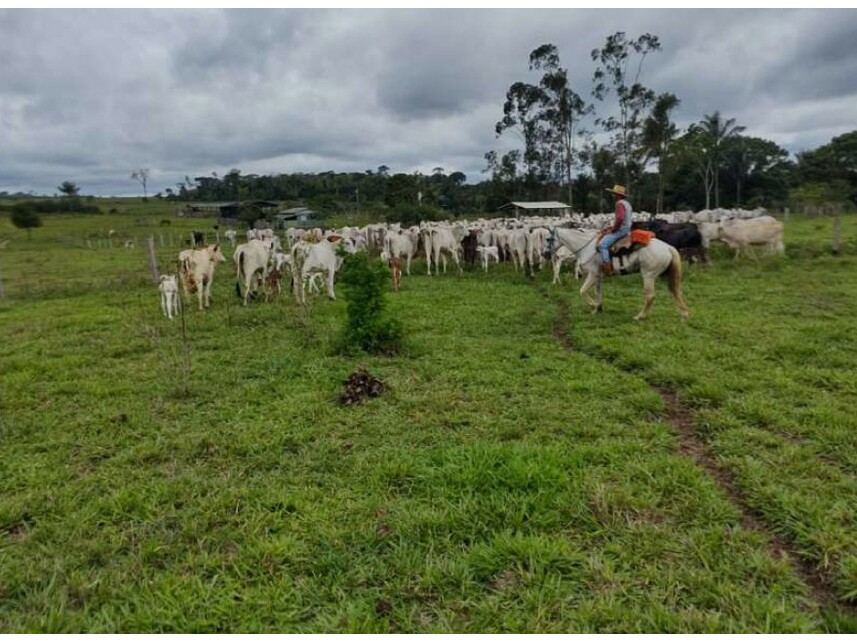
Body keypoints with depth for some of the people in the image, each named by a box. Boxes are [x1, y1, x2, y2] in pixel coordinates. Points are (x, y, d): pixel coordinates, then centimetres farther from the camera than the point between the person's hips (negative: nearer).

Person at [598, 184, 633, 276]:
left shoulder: (620, 203, -14)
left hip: (621, 230, -12)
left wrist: (613, 229, -16)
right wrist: (612, 227, 16)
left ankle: (607, 267, -28)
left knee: (602, 244, -21)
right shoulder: (627, 203, 19)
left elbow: (619, 218, -27)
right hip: (626, 229, 12)